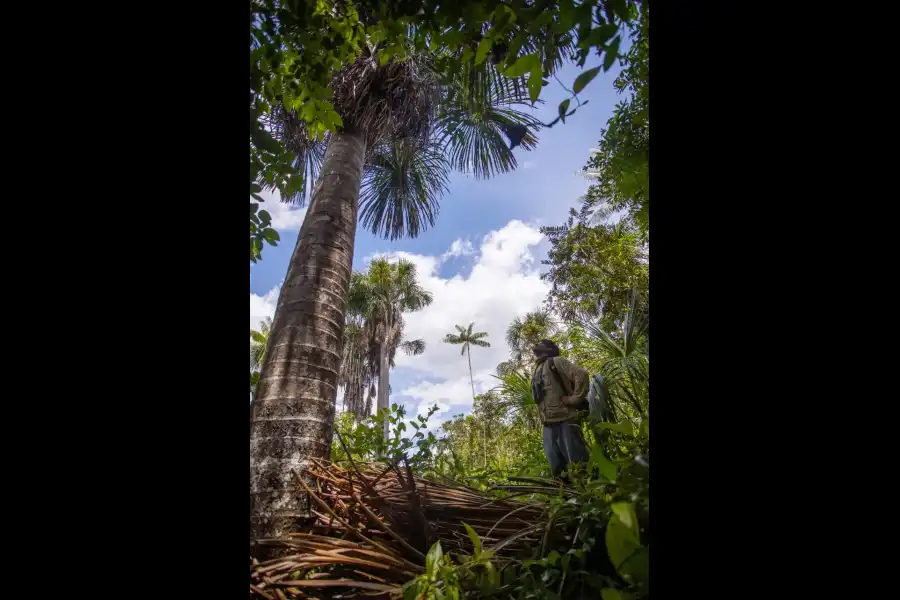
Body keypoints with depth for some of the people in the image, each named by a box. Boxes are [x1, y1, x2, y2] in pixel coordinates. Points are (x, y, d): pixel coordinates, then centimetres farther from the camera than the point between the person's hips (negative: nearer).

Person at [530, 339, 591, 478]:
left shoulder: (555, 362, -1)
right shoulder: (536, 372, 23)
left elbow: (581, 374, -14)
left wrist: (575, 398, -13)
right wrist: (544, 418, 14)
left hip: (564, 421, -8)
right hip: (548, 425, 8)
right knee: (557, 468, 9)